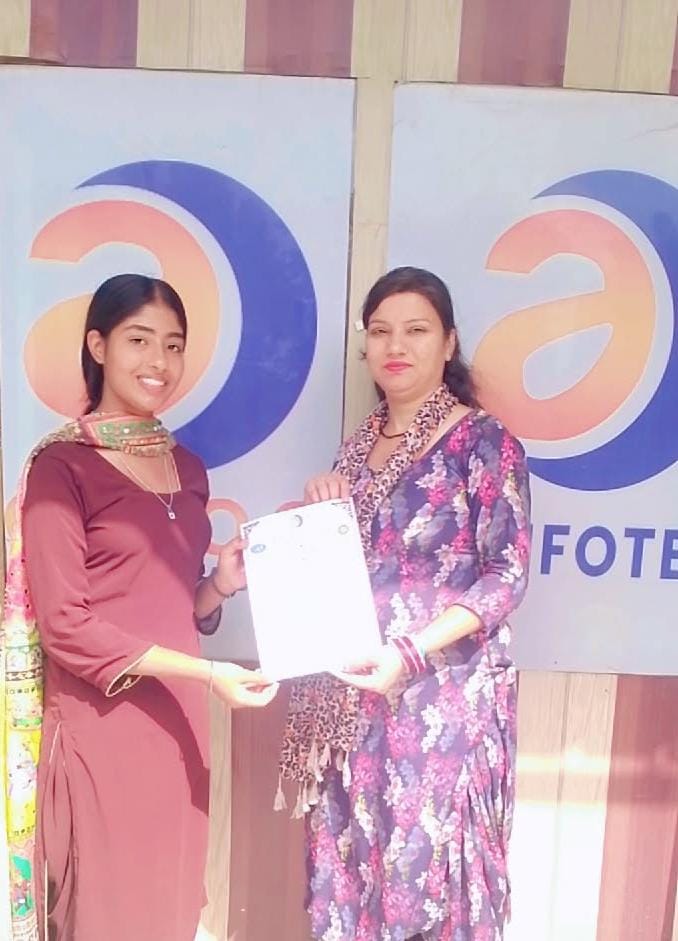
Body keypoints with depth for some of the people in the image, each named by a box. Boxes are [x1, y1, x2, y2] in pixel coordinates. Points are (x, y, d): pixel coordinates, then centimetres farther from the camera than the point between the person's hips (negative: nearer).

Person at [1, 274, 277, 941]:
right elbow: (63, 625, -13)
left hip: (179, 722, 6)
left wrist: (220, 585, -5)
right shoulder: (61, 465, -10)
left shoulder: (187, 468, 10)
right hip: (99, 728, -6)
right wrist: (205, 671, -19)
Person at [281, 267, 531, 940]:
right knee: (351, 855, 16)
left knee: (432, 857, 8)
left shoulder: (484, 443, -8)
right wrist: (316, 513, -6)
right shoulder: (359, 443, 9)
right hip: (351, 695, 5)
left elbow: (508, 575, -12)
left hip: (444, 695, -5)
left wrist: (411, 652, -21)